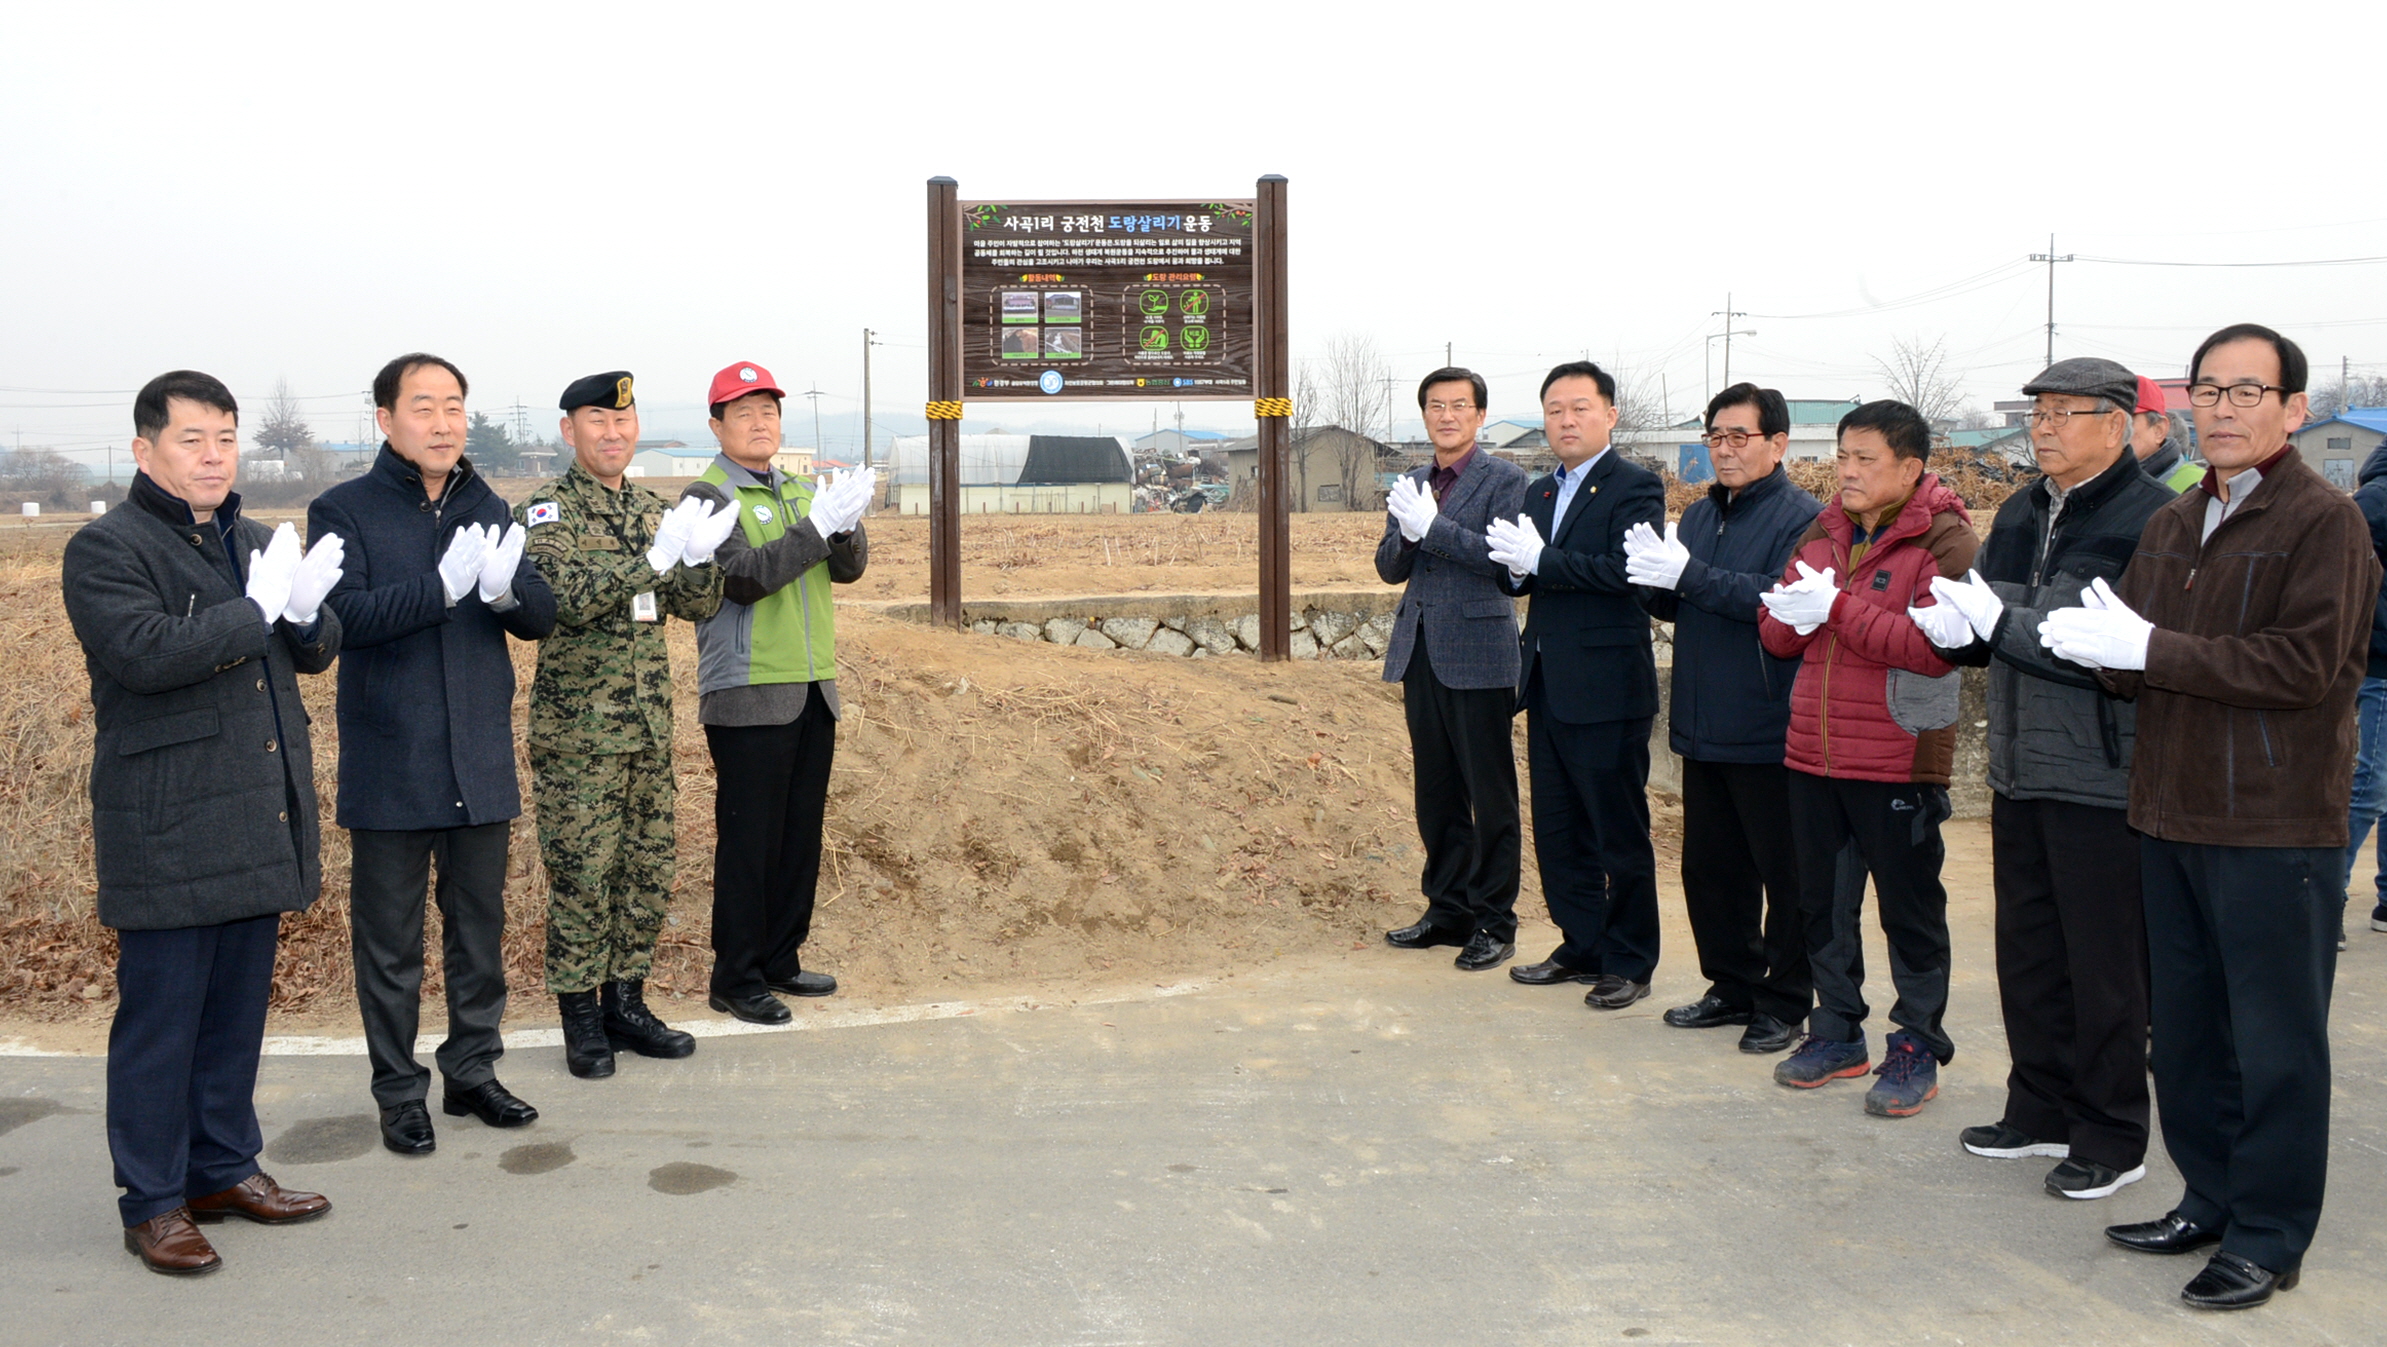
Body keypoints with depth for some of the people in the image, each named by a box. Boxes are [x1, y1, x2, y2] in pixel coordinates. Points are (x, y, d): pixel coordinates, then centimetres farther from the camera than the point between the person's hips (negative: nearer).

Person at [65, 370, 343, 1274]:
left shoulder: (254, 543, 16)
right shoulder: (106, 549, -7)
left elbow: (316, 653, 15)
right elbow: (146, 653, -22)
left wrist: (308, 612, -7)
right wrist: (258, 610, -19)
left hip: (257, 824, 7)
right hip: (166, 833, -7)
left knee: (239, 1011, 15)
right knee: (159, 1020, 1)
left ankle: (225, 1169, 28)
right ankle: (152, 1202, 12)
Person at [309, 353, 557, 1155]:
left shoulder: (488, 510, 8)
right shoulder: (344, 511, -5)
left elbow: (542, 617, 3)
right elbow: (343, 614, -18)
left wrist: (509, 589, -19)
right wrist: (442, 587, -31)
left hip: (481, 759, 4)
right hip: (389, 768, -4)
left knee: (480, 928, 14)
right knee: (390, 940, 6)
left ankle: (472, 1072, 28)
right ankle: (399, 1093, 19)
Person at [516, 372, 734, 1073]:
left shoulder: (653, 509, 12)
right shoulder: (546, 510, -6)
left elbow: (699, 606, 6)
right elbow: (567, 599, -22)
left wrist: (700, 557, -15)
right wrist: (656, 558, -28)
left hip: (651, 725, 6)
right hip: (577, 728, -6)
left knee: (649, 866, 11)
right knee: (581, 872, 1)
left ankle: (626, 1002, 24)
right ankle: (581, 1018, 13)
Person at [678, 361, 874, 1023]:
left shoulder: (800, 492, 16)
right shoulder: (707, 497, -4)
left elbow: (849, 567, 5)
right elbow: (743, 577, -18)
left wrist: (846, 524, -16)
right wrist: (817, 526, -23)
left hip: (814, 693, 6)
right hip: (748, 696, -6)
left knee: (801, 837, 11)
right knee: (748, 841, -2)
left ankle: (780, 960, 23)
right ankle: (736, 979, 7)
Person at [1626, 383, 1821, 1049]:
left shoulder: (1803, 517, -11)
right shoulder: (1700, 514, 14)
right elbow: (1674, 606, 15)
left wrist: (1689, 575, -24)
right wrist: (1650, 578, -7)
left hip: (1770, 733, -8)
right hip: (1703, 728, 8)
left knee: (1784, 875, 4)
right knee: (1709, 868, 15)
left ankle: (1784, 1002, 16)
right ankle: (1732, 986, 30)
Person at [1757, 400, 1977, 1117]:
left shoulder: (1944, 539, -8)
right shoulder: (1825, 532, 12)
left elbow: (1933, 647, -21)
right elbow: (1776, 632, 11)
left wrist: (1838, 607, -22)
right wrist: (1792, 607, -11)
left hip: (1897, 759, -6)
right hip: (1813, 753, 6)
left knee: (1910, 908, 6)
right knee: (1823, 901, 14)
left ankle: (1917, 1047, 19)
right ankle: (1837, 1032, 29)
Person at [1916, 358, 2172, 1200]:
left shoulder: (2153, 521, -13)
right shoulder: (2020, 516, 13)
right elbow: (1988, 635, 18)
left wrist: (2002, 625, -22)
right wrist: (1954, 628, -6)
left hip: (2104, 782, -8)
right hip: (2021, 775, 8)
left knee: (2105, 970, 4)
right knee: (2027, 955, 17)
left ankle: (2111, 1138, 18)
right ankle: (2042, 1110, 32)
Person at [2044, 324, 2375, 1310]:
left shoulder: (2324, 520, -9)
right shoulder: (2173, 525, 14)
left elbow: (2305, 663, -20)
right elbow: (2136, 661, 12)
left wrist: (2153, 650, -20)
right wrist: (2102, 647, -11)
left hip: (2274, 828, -7)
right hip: (2174, 815, 7)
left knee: (2274, 1039, 3)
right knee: (2187, 1025, 15)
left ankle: (2271, 1237, 15)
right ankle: (2211, 1199, 29)